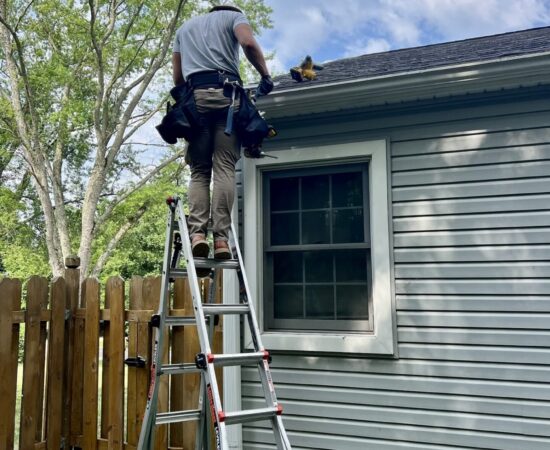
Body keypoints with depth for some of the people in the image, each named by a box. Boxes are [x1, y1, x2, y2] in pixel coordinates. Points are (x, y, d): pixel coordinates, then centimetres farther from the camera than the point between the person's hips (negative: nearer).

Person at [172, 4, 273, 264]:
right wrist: (266, 76, 5)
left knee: (199, 170, 2)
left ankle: (197, 233, -17)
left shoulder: (184, 27, 32)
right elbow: (249, 44, -3)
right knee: (224, 168, -10)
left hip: (194, 96, 3)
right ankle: (221, 238, -20)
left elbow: (177, 77, 24)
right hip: (226, 93, -2)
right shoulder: (233, 16, 20)